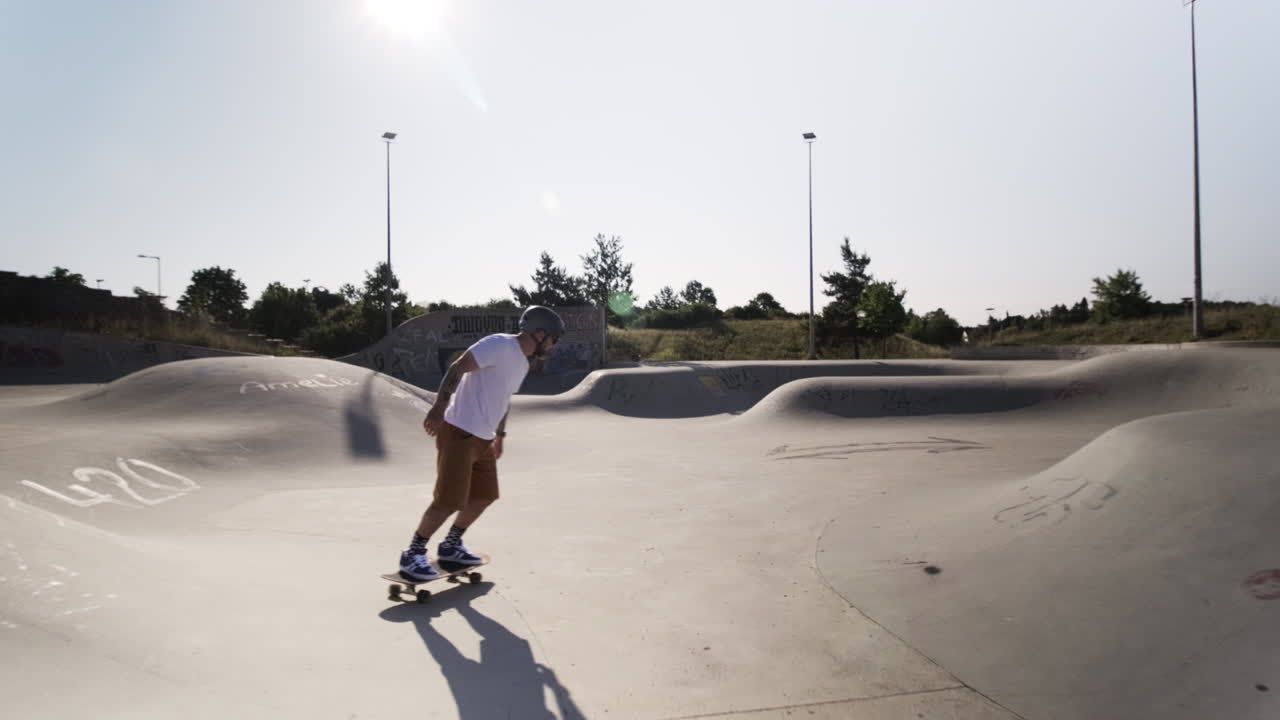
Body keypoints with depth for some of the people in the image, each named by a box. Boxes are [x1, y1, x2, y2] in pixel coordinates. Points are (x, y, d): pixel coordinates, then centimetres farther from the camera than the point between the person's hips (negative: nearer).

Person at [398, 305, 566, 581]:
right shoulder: (500, 345, -14)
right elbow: (457, 368, -21)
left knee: (484, 496, 16)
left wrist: (500, 434, 29)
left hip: (483, 439, 10)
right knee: (449, 501, -10)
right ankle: (412, 554, 7)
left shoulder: (523, 362, 15)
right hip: (460, 433, -10)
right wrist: (439, 408, -28)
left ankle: (450, 547, 32)